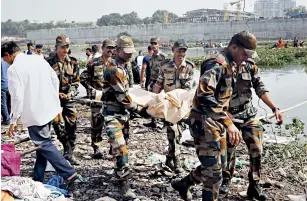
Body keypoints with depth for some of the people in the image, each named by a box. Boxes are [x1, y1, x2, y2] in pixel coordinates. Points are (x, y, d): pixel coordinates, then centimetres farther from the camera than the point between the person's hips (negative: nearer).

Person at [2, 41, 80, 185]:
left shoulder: (13, 69, -13)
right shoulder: (39, 60, 7)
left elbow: (17, 97, -18)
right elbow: (55, 81, 10)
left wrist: (14, 120, -9)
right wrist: (55, 103, 19)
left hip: (34, 113, -7)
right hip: (49, 108, 8)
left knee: (44, 144, 4)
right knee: (42, 142, 16)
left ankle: (69, 174, 2)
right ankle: (38, 179, 26)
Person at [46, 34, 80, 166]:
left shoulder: (73, 63, 5)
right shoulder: (49, 63, -7)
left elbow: (76, 81, 10)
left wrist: (71, 93, -7)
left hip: (68, 97, 4)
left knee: (71, 126, 4)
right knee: (59, 125, -14)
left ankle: (68, 155, 16)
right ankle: (67, 150, 2)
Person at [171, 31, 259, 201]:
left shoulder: (229, 65, 13)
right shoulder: (217, 64, -20)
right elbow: (204, 95, -34)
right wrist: (228, 122, -36)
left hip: (217, 124, 10)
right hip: (205, 124, -10)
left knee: (220, 165, 21)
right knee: (214, 173, 0)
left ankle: (182, 184, 37)